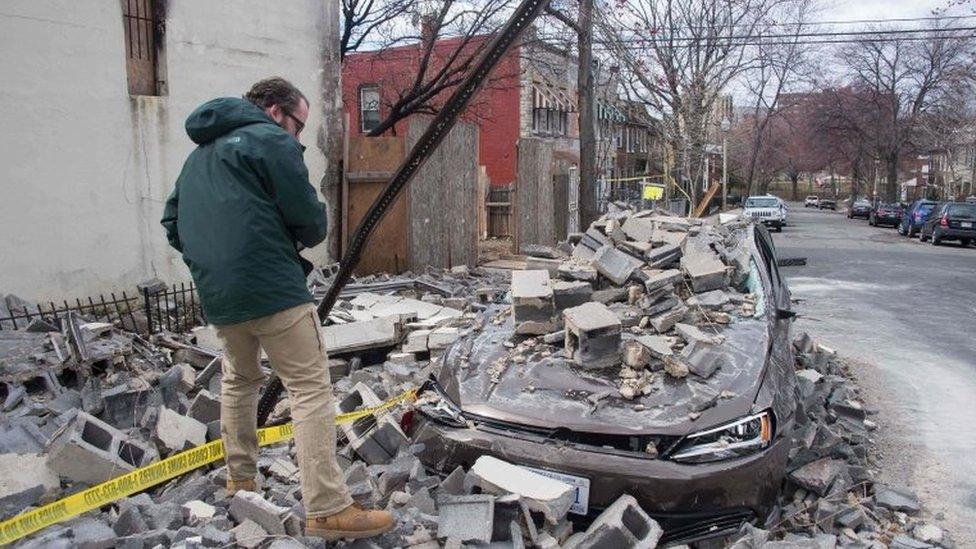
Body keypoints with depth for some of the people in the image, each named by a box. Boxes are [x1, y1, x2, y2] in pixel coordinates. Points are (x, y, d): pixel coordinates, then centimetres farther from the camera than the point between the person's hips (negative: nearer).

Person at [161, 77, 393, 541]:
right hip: (273, 289, -8)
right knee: (311, 389, -7)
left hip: (216, 296, 9)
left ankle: (240, 480, 36)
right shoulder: (271, 139, -3)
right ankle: (327, 510, -9)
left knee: (239, 379, 25)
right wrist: (307, 237, 13)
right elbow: (310, 221, -8)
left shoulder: (201, 153, 22)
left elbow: (173, 225, 25)